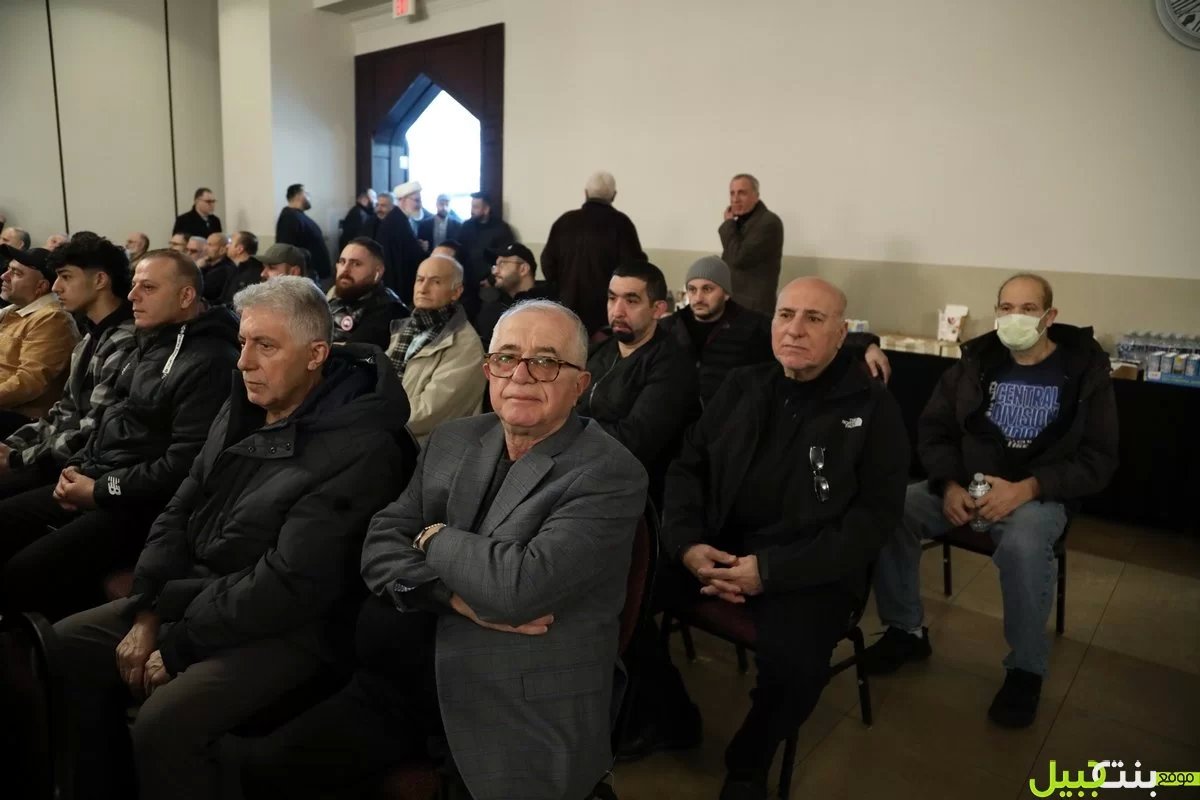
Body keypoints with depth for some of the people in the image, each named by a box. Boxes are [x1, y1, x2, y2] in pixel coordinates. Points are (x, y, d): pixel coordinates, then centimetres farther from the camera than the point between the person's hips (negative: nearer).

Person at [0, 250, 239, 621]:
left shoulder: (210, 362, -18)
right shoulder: (149, 344, 15)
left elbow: (184, 464, -23)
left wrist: (101, 490, -15)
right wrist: (78, 466, 5)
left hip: (141, 503, -10)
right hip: (97, 480, 10)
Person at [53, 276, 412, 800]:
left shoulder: (358, 451, -23)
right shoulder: (242, 410, 5)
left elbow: (292, 585, -24)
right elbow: (181, 511, 9)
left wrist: (180, 646, -16)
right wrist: (148, 611, -2)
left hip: (285, 630, -8)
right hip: (192, 595, 9)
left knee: (163, 724, -27)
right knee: (65, 648, 6)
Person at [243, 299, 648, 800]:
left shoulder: (611, 475, -16)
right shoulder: (453, 441, 6)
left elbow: (519, 586, -27)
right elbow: (380, 545, 0)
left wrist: (434, 538, -8)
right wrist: (455, 597, -18)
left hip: (521, 723, -5)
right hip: (413, 681, 6)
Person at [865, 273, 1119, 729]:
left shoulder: (1085, 370, -2)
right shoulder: (977, 361, 6)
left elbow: (1098, 459, -7)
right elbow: (933, 430, 6)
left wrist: (1025, 489, -22)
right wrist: (949, 485, -14)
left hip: (1040, 494, -3)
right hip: (965, 484, 4)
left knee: (1024, 546, -37)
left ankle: (1026, 670, -12)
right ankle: (907, 631, -2)